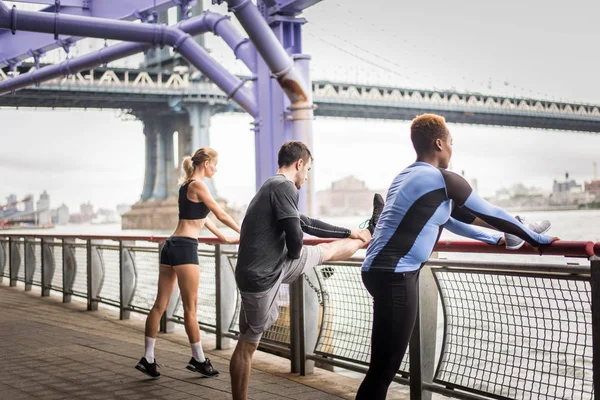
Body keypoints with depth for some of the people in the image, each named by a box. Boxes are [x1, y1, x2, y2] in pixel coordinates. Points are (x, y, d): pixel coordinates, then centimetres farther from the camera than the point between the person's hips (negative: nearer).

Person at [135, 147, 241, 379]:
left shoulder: (186, 184, 19)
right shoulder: (198, 185, -9)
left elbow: (200, 217, 27)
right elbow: (221, 215, -7)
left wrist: (224, 238, 32)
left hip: (172, 246, 9)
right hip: (185, 248, -9)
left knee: (160, 304, 7)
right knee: (190, 308, 0)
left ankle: (148, 358, 9)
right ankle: (199, 360, 9)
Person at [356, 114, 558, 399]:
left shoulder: (407, 176, 21)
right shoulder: (443, 179, -7)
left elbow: (447, 217, 31)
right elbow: (491, 214, 3)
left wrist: (494, 239, 39)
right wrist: (536, 239, 17)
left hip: (382, 269, 10)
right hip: (395, 274, -10)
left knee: (385, 365, 18)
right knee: (384, 367, -9)